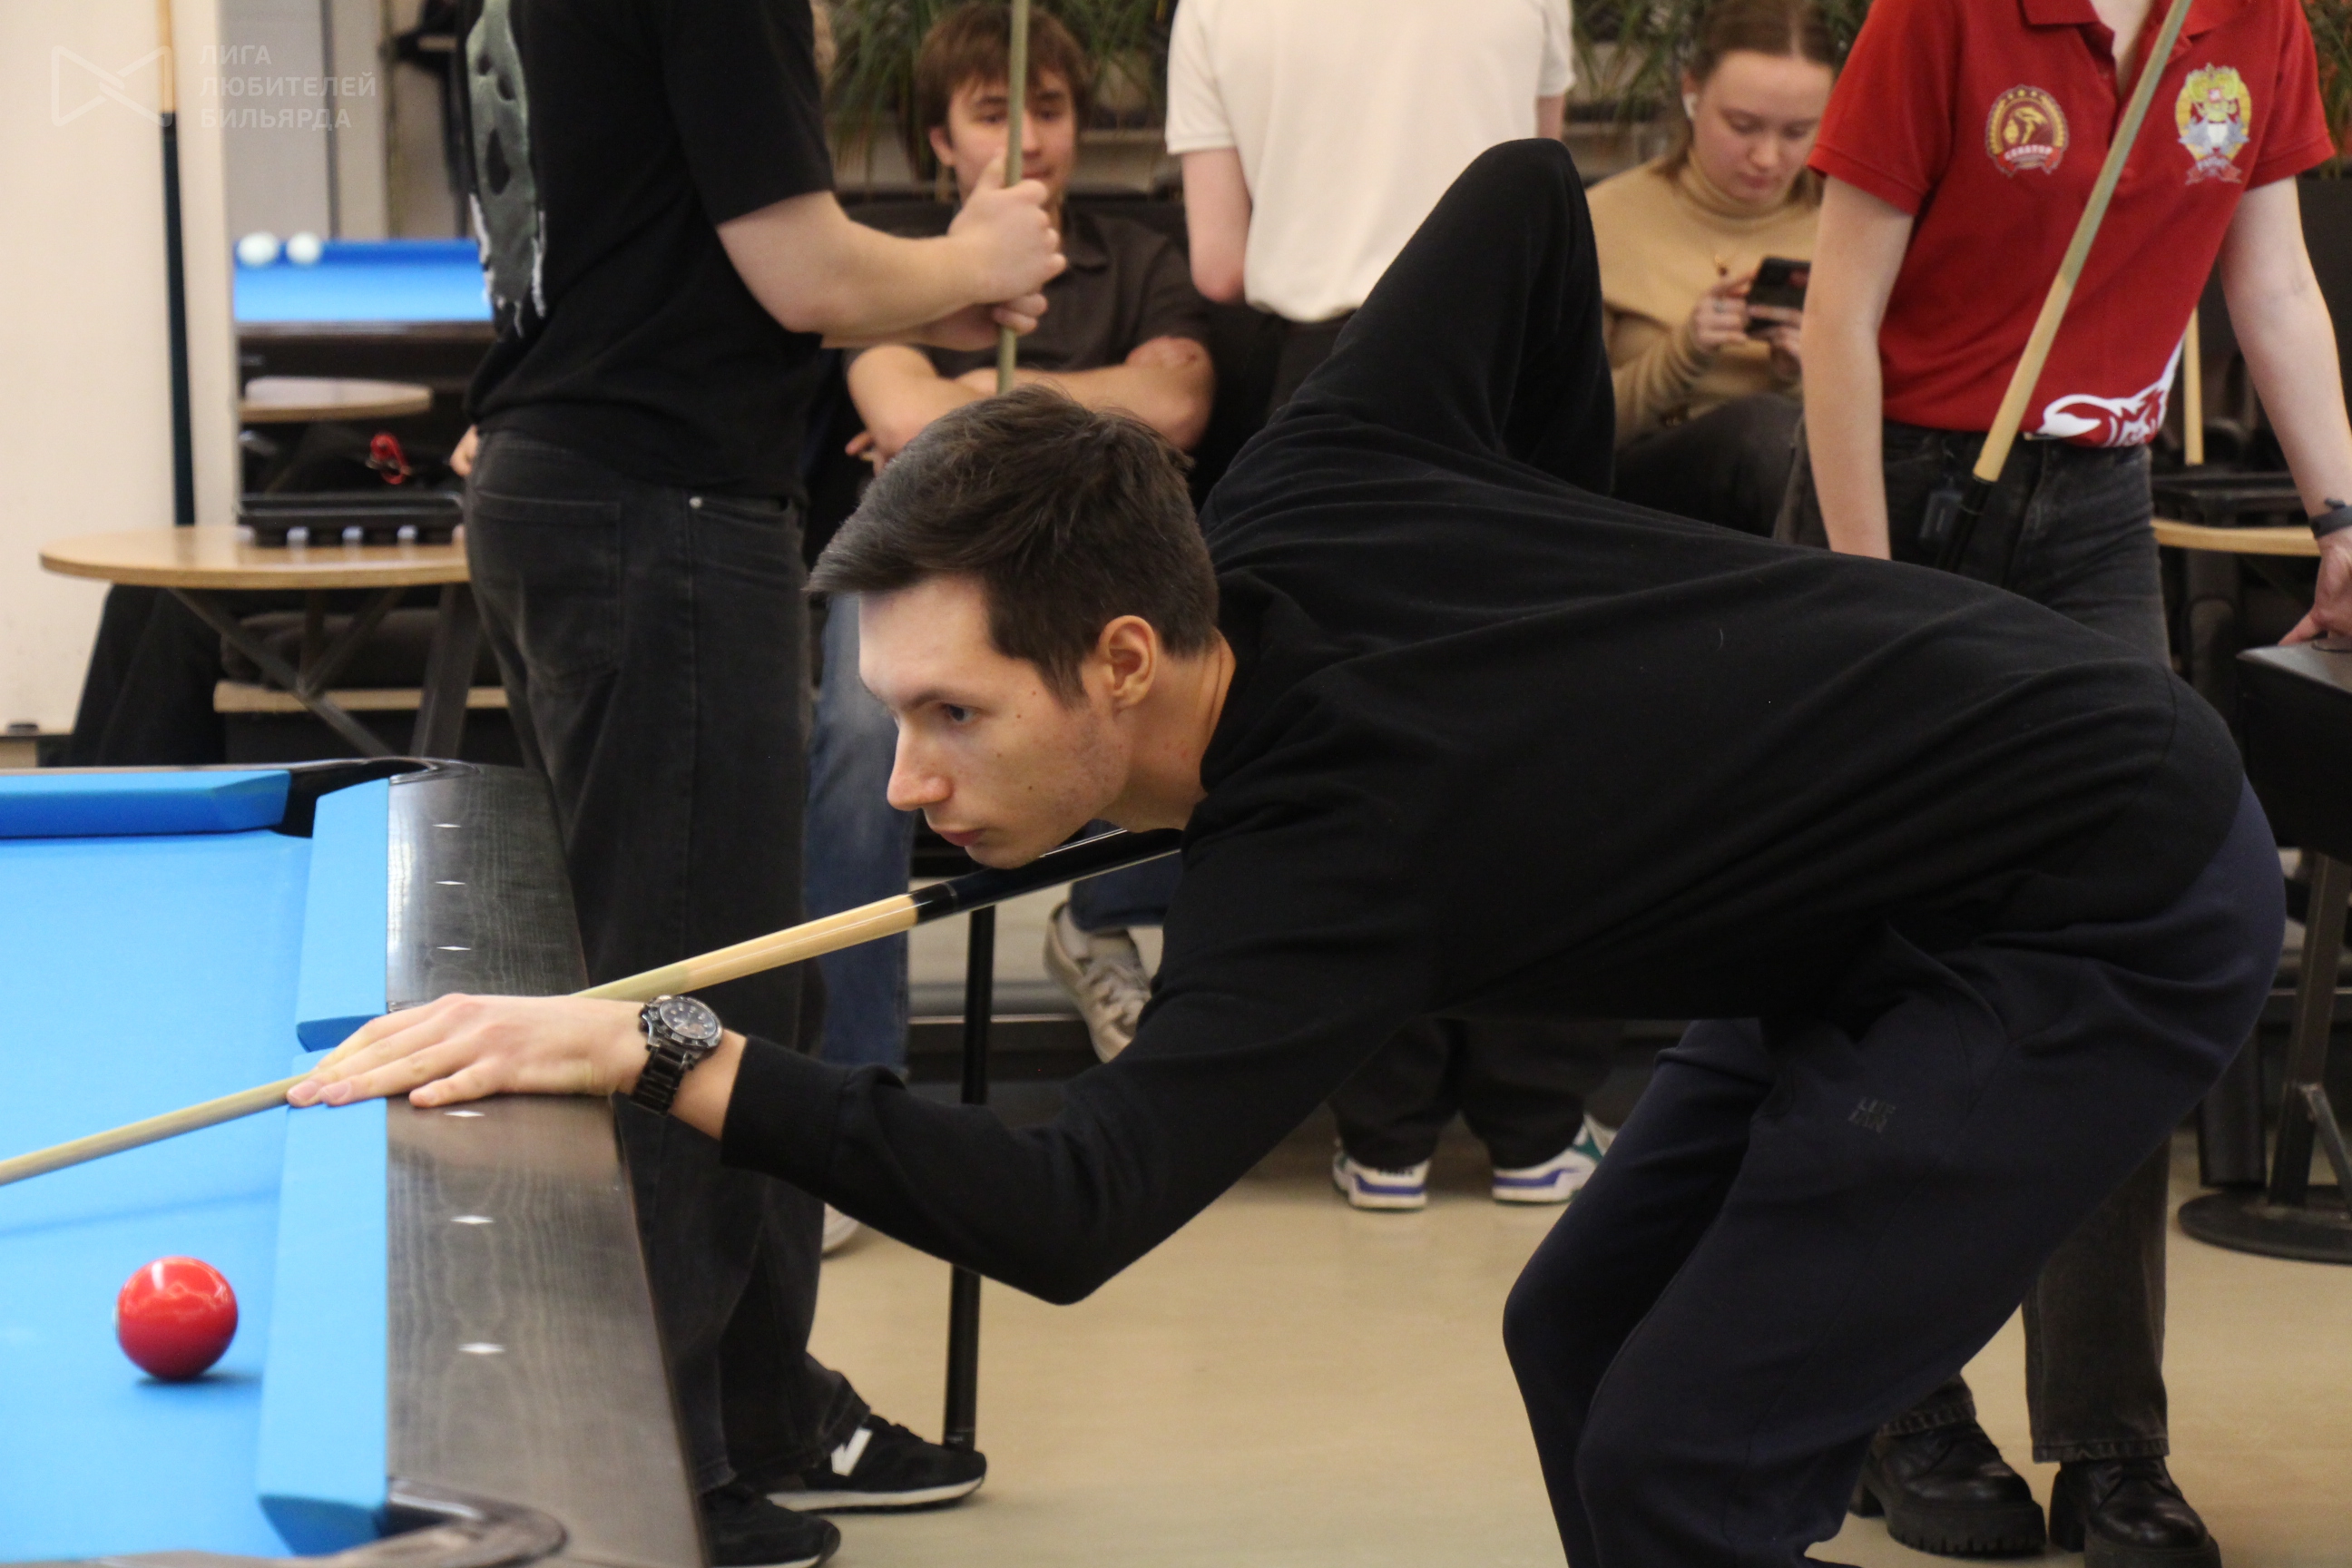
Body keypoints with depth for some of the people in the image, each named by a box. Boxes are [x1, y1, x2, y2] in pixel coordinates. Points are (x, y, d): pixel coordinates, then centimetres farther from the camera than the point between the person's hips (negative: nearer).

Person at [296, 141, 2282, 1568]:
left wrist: (663, 1058, -47)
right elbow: (1526, 195, 3)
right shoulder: (1297, 508, -9)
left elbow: (1069, 1213, -41)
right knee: (1583, 1339, 13)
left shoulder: (1326, 851, -31)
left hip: (2104, 917, -10)